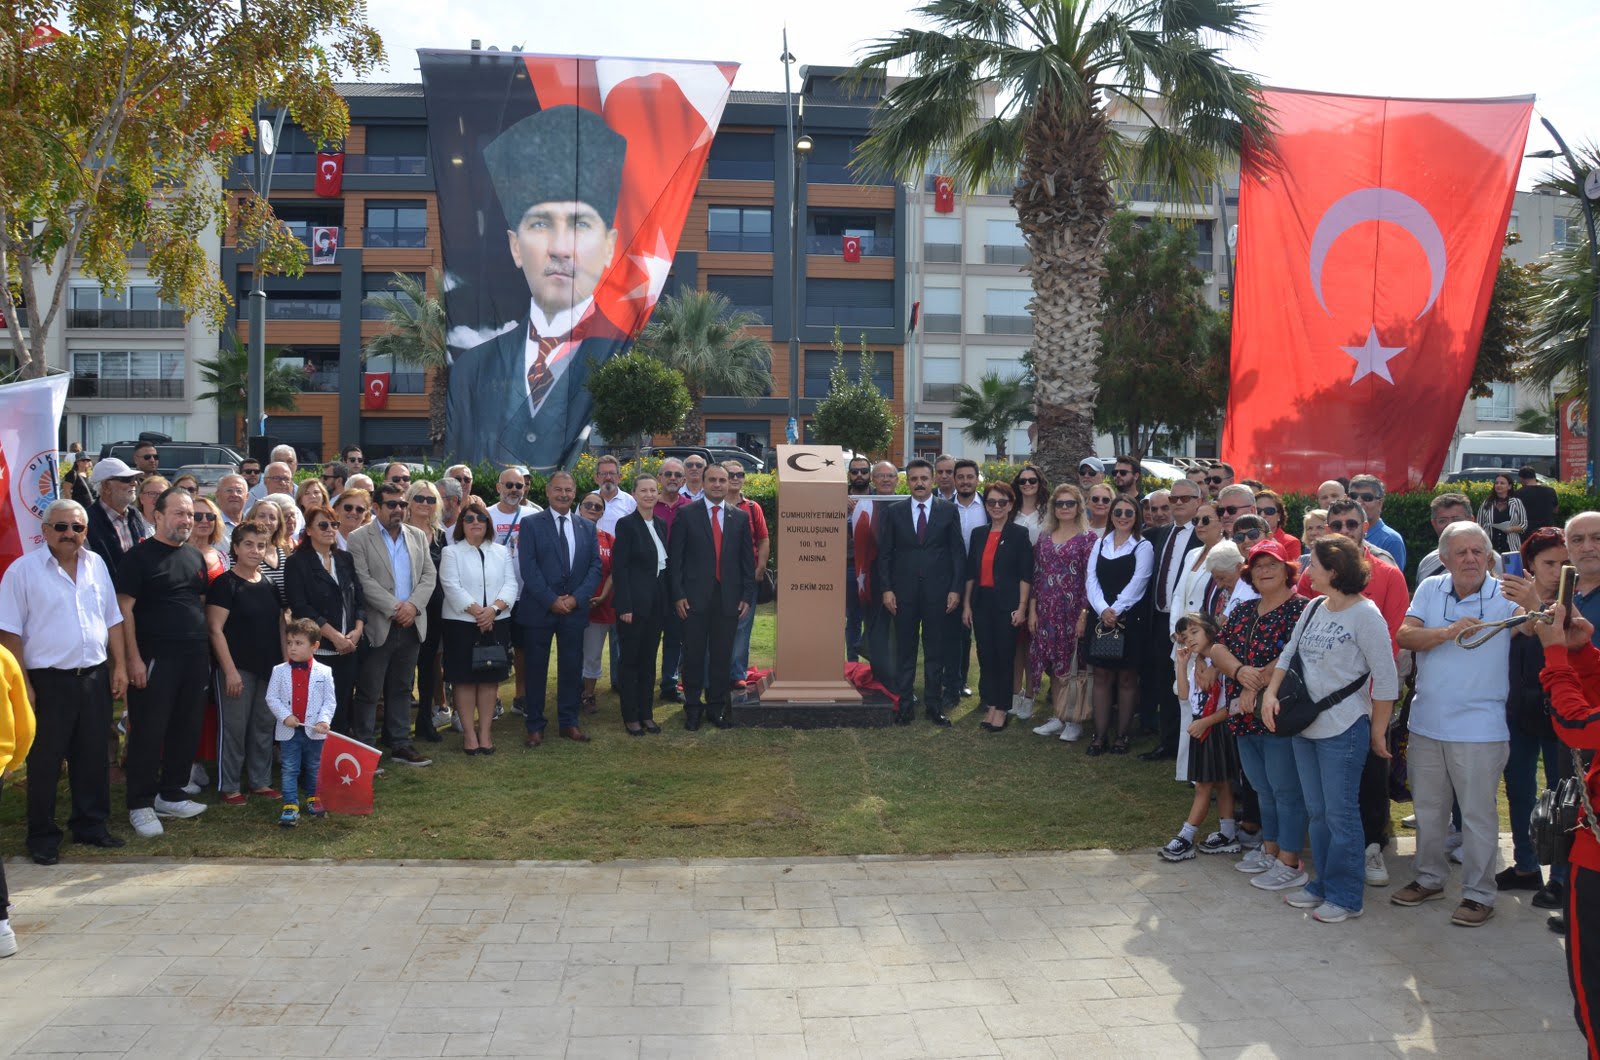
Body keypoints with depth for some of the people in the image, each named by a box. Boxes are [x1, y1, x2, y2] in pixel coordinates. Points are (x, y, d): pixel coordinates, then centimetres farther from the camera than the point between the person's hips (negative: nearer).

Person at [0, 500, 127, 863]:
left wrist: (119, 666, 8)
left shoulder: (96, 565, 8)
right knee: (45, 762, 4)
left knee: (94, 757, 12)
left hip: (95, 678, 5)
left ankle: (90, 824, 26)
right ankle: (43, 837, 15)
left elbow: (112, 620, 13)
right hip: (49, 681, -4)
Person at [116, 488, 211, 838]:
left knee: (186, 730, 11)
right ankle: (140, 805, 7)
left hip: (195, 657, 6)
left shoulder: (196, 557, 14)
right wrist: (134, 658, -16)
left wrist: (205, 650, 13)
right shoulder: (140, 556, -6)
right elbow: (125, 608, -10)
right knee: (148, 731, -2)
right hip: (155, 659, -6)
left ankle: (171, 794, 24)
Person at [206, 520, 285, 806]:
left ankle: (260, 782, 23)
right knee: (234, 728, -1)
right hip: (238, 668, -6)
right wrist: (230, 670, -16)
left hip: (269, 668, 6)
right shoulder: (225, 584, -8)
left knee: (264, 727, 12)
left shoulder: (269, 585, 10)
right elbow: (215, 629, -12)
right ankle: (229, 787, 10)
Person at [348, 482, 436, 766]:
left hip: (411, 625, 5)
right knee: (369, 692, 1)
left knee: (401, 689, 13)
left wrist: (413, 605, -9)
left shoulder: (418, 537, 12)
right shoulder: (360, 538, -4)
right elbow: (364, 581, -12)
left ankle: (400, 745, 21)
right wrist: (394, 608, -17)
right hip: (378, 626, -5)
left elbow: (429, 575, 7)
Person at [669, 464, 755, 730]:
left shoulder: (740, 517, 9)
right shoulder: (686, 514, 1)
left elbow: (747, 560, 10)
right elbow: (674, 557, 0)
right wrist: (678, 594, -6)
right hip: (695, 597, -2)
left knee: (722, 656, 7)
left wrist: (747, 596, 4)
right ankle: (692, 707, 16)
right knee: (694, 655, 4)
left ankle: (717, 706, 19)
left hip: (728, 598, 2)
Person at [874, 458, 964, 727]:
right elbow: (884, 553, 5)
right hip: (904, 591, 1)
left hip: (938, 591, 0)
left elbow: (958, 552, 3)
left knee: (935, 650, 6)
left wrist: (955, 589, -4)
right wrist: (886, 589, -3)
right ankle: (905, 703, 12)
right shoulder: (894, 512, 5)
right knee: (905, 649, 6)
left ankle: (934, 703, 14)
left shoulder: (948, 510, 3)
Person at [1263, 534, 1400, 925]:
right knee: (1316, 812, 15)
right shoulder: (1313, 609, 8)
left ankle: (1346, 896, 11)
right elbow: (1288, 654, 14)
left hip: (1343, 730, -7)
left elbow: (1386, 679, -11)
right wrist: (1271, 692, -1)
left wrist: (1377, 732, -8)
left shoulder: (1365, 615, -13)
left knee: (1340, 813, -1)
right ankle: (1324, 884, 27)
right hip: (1305, 726, 7)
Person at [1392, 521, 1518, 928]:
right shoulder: (1430, 590, 2)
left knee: (1478, 813, 3)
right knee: (1427, 807, 17)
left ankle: (1478, 894, 16)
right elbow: (1405, 636, -8)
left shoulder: (1504, 595, -7)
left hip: (1480, 728, -4)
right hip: (1426, 722, 4)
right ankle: (1430, 879, 34)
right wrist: (1449, 632, -24)